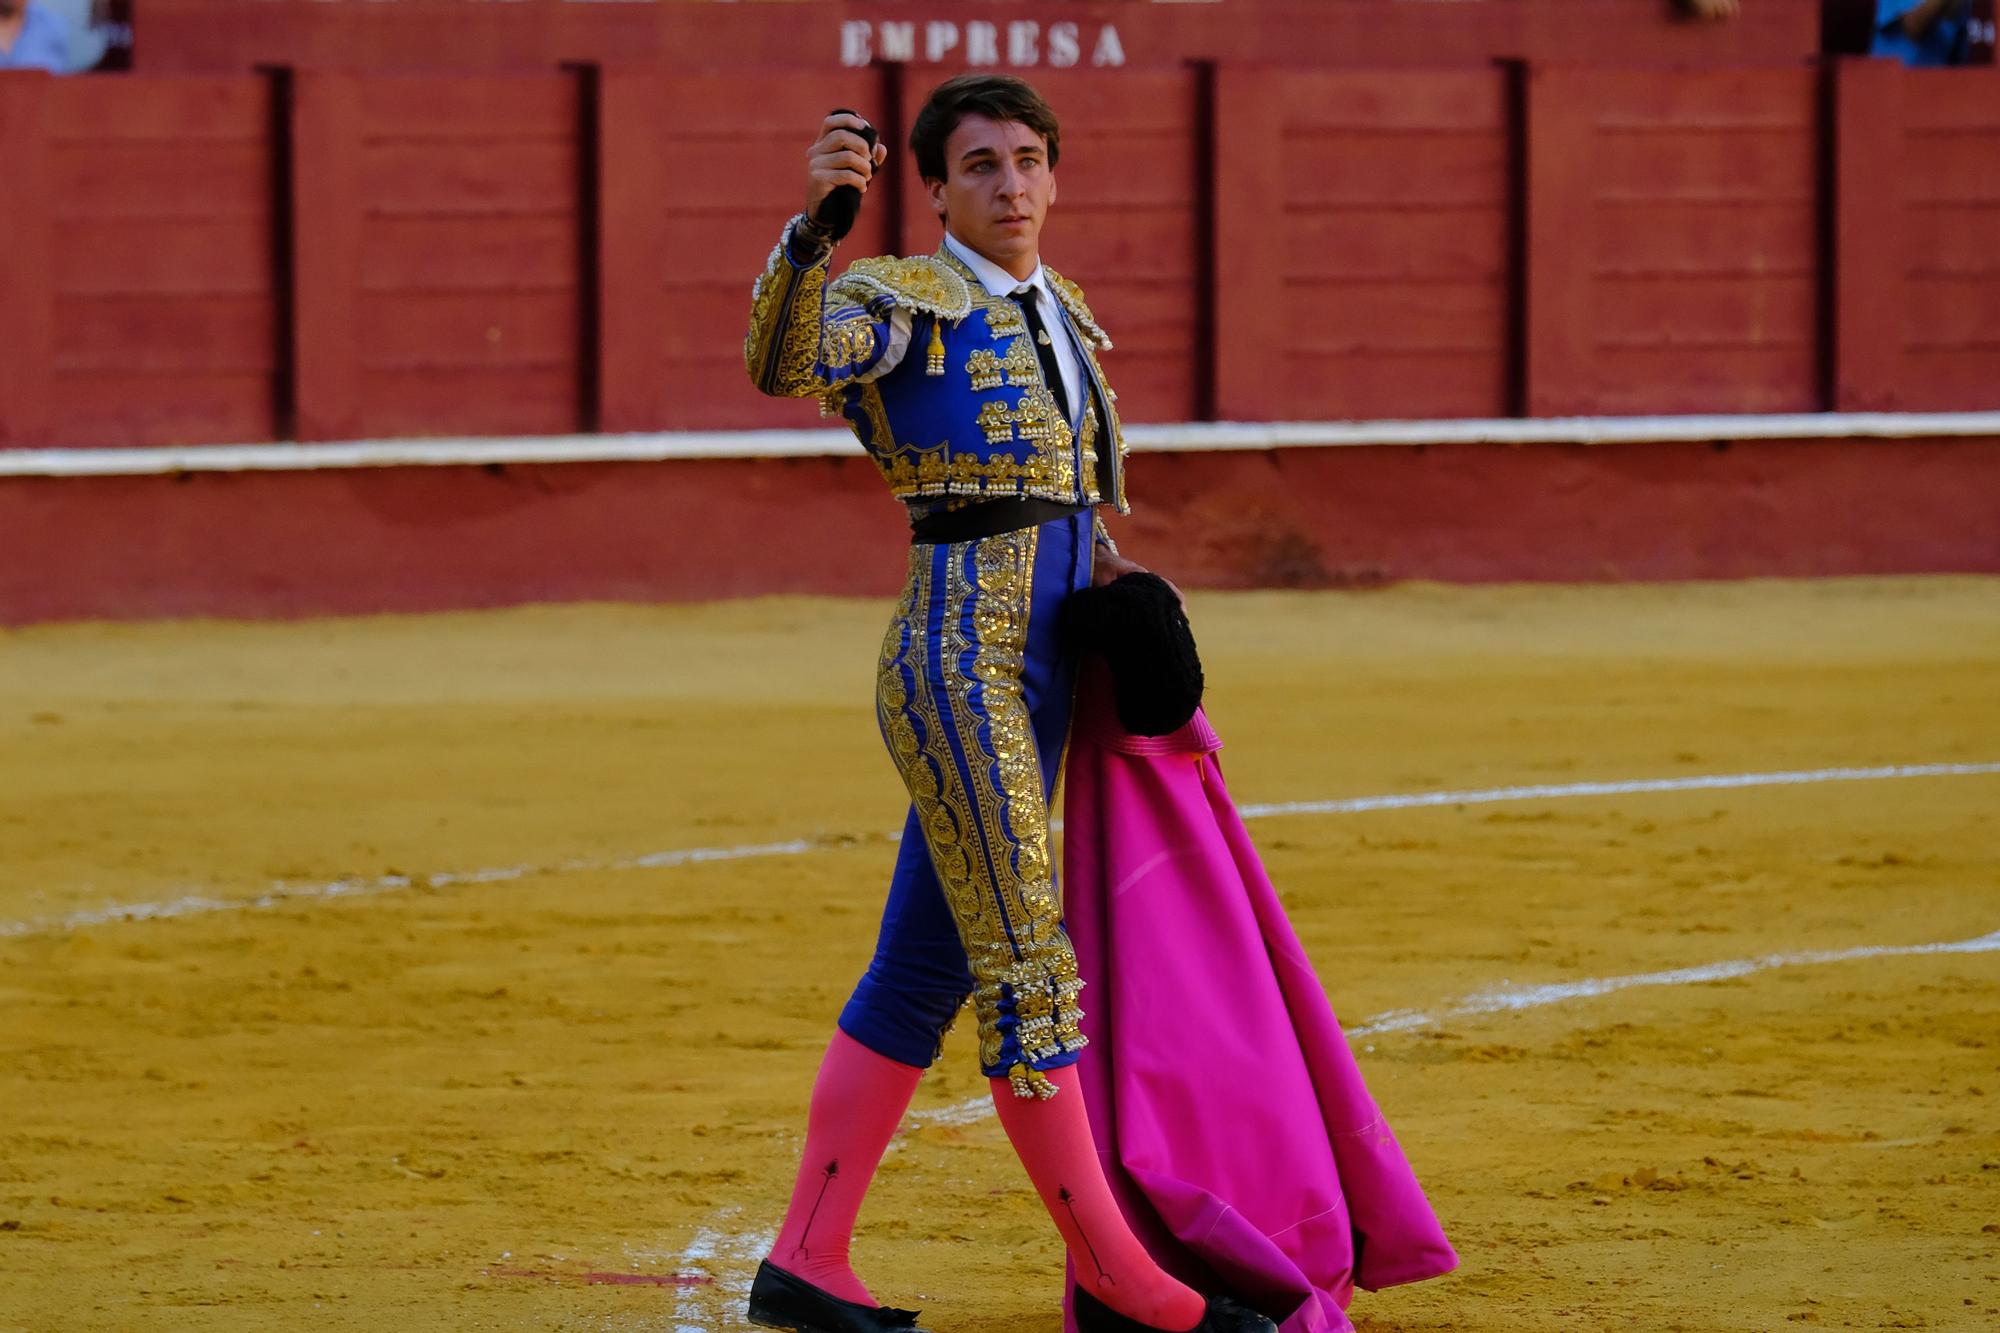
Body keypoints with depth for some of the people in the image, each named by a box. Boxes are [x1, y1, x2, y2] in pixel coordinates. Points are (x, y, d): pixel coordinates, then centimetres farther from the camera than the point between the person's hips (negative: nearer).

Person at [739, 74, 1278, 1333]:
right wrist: (815, 223, -44)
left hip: (1045, 666, 9)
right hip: (961, 651, -9)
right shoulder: (903, 297, -7)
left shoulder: (1063, 311, 17)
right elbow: (786, 360, -28)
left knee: (923, 970, 10)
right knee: (1029, 969, -7)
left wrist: (1110, 566, 12)